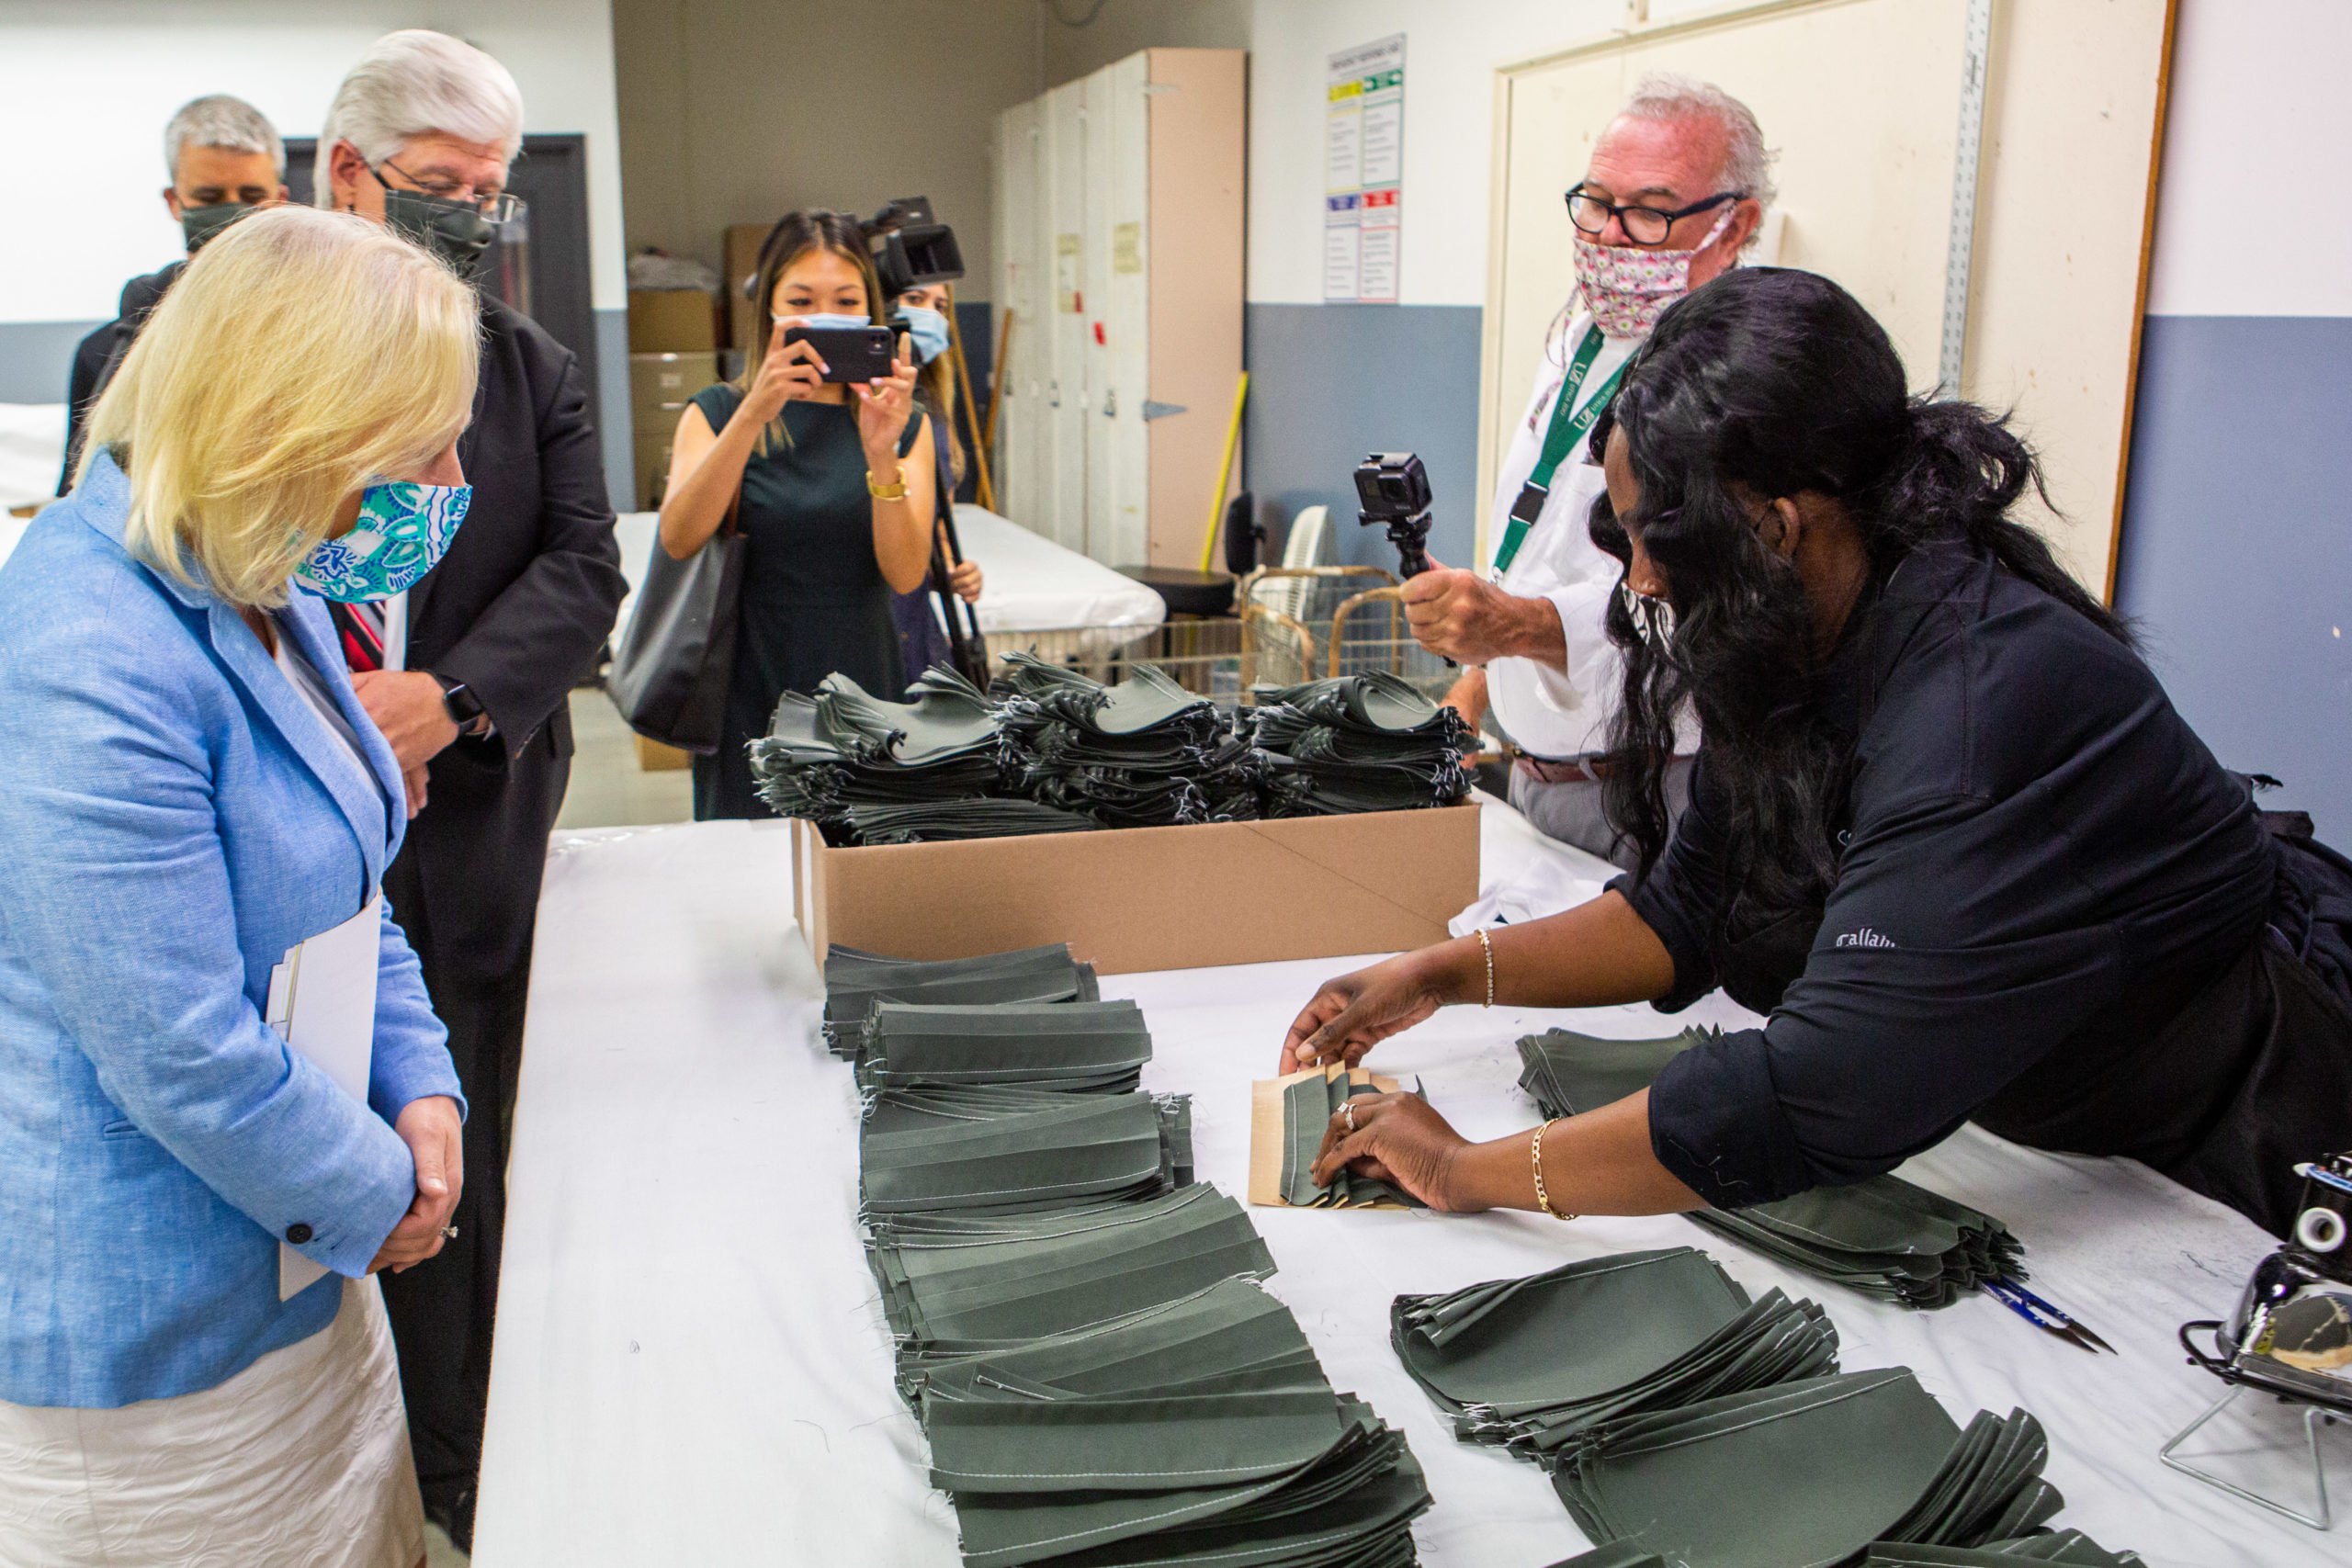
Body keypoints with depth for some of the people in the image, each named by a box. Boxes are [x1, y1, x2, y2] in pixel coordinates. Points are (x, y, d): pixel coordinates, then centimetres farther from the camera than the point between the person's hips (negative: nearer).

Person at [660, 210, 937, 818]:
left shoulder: (905, 424, 6)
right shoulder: (717, 413, 4)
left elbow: (906, 574, -9)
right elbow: (678, 539, -15)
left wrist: (882, 454, -25)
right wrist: (753, 413, -26)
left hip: (863, 696, 1)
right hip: (750, 705, -1)